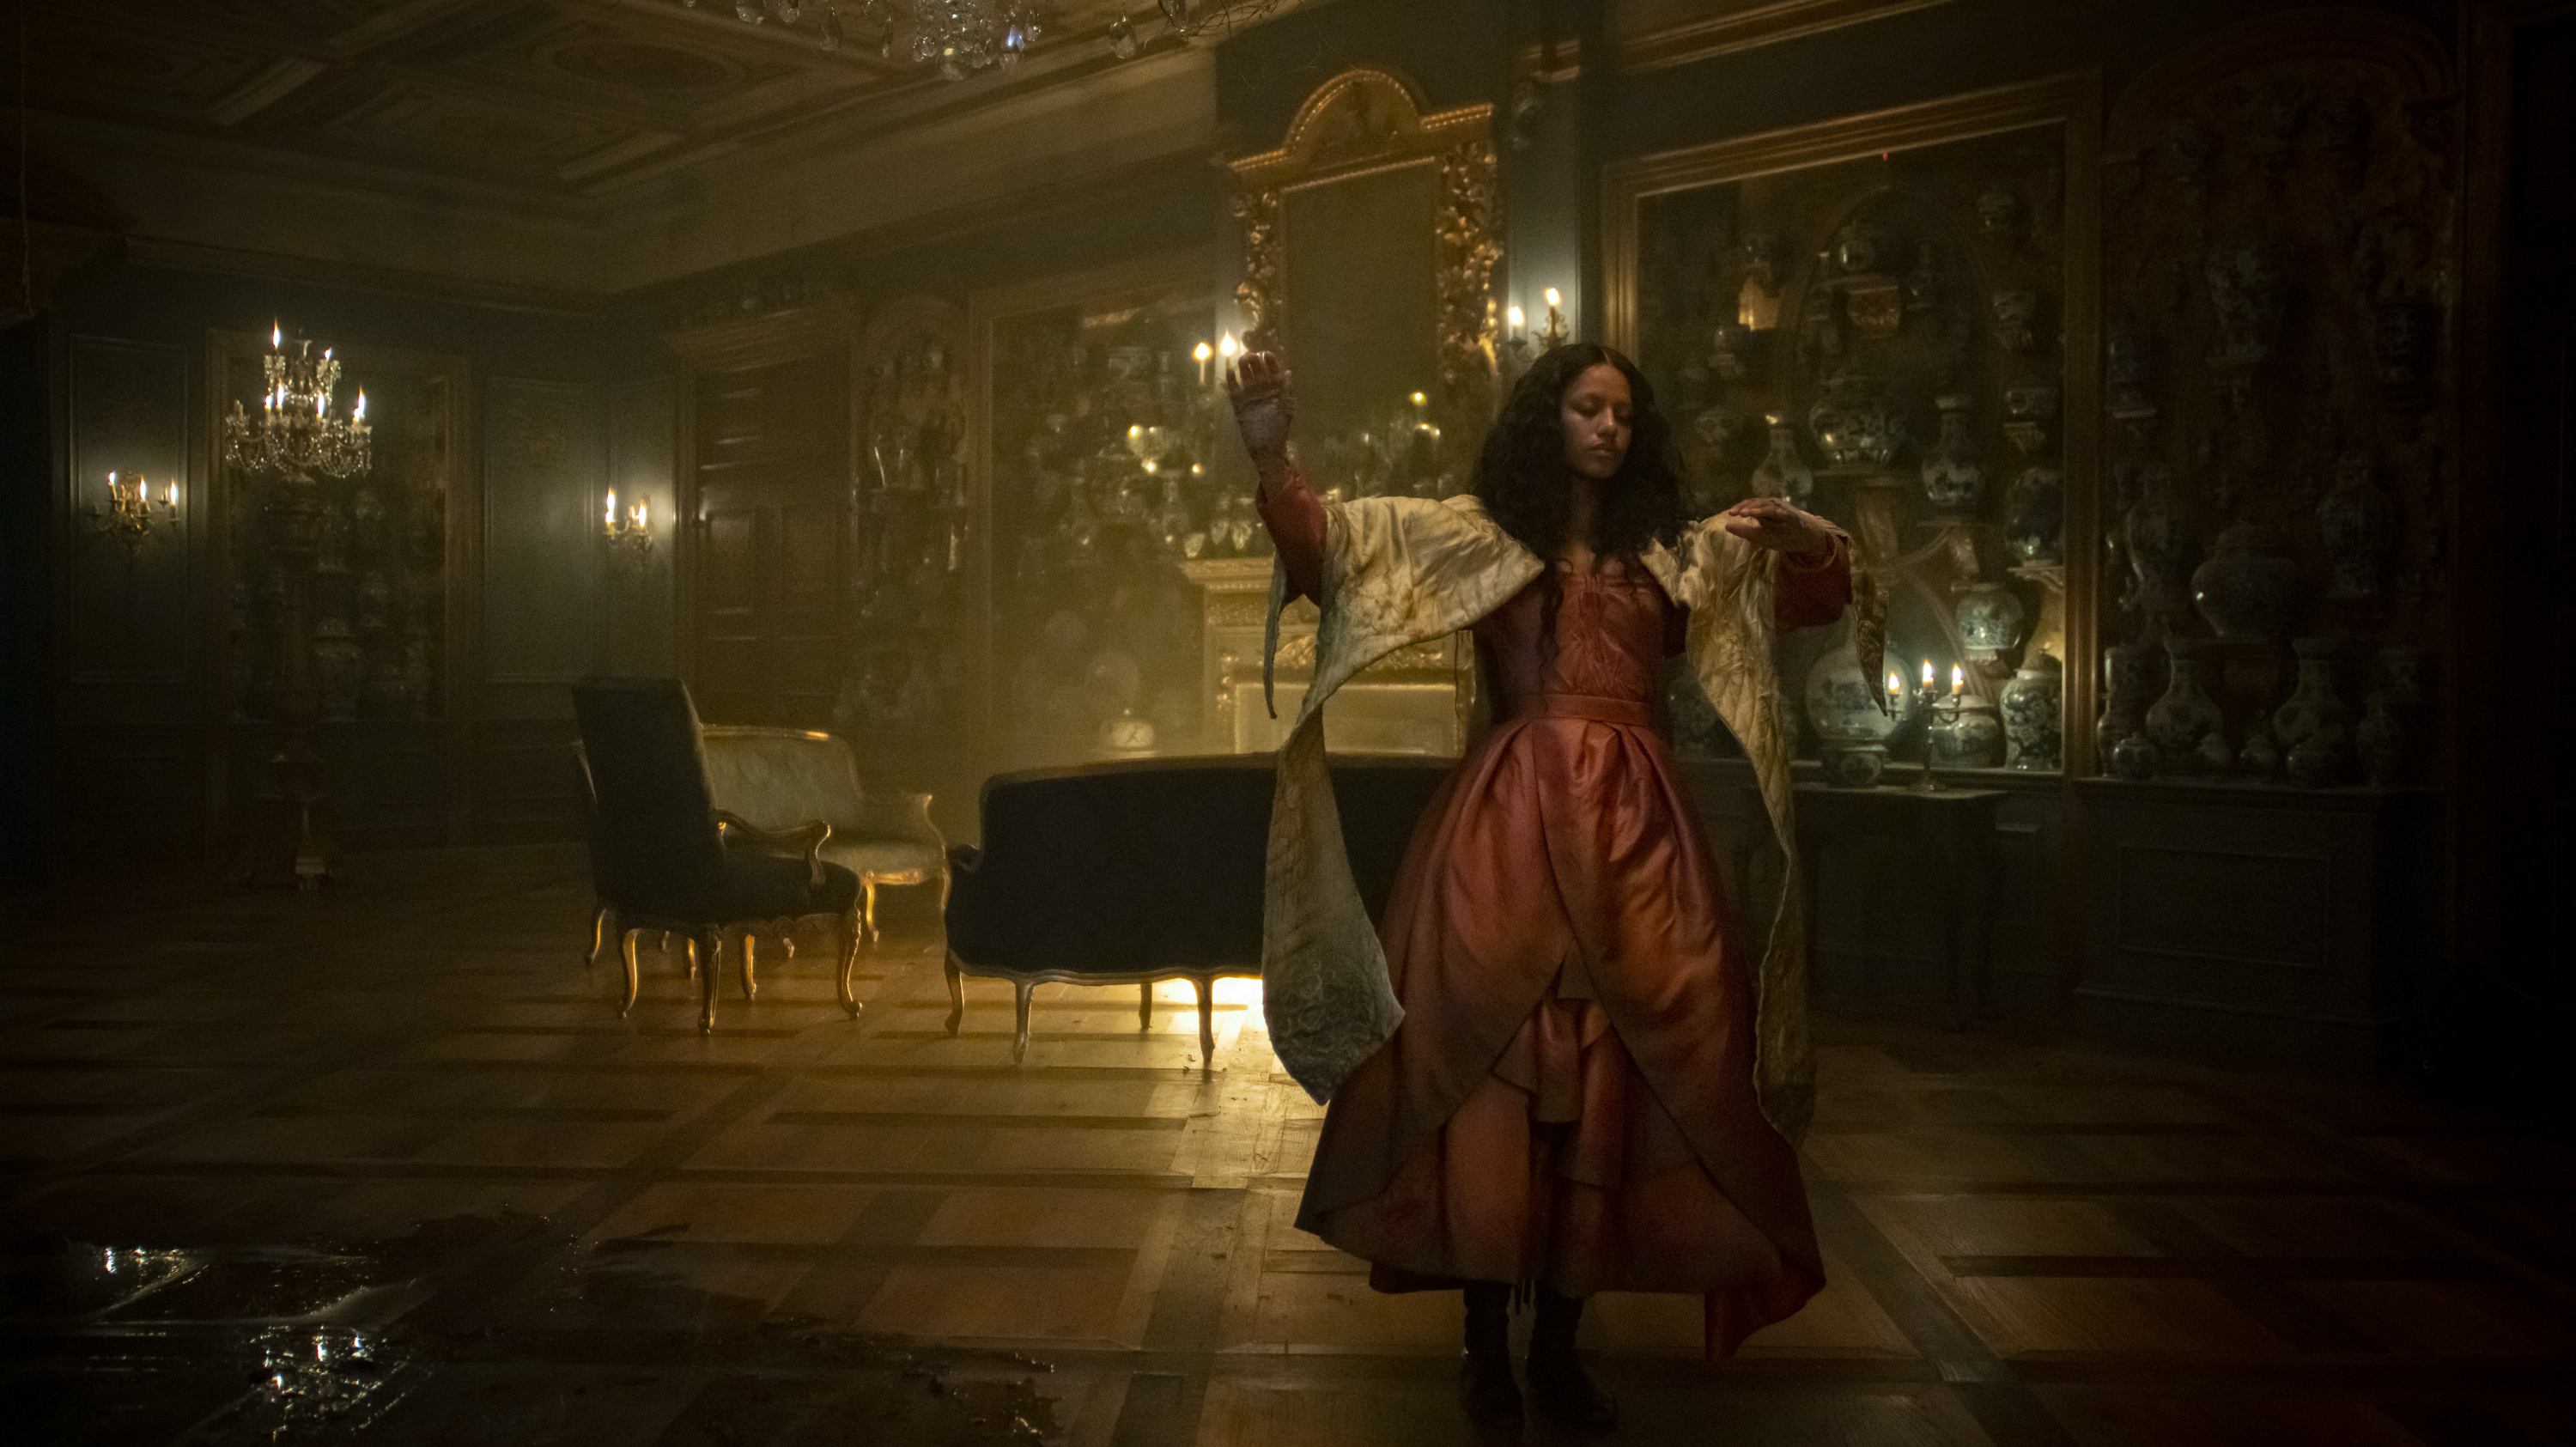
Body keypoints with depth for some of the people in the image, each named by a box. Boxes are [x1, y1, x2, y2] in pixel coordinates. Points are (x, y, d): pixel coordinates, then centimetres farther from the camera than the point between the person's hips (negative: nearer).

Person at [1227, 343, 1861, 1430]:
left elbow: (1818, 587, 23)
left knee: (1616, 1078, 2)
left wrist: (1802, 540, 0)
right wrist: (1271, 455, -21)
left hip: (1634, 825, 3)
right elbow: (1331, 538, -3)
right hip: (1511, 821, -3)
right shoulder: (1473, 533, 8)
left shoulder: (1676, 553, 18)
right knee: (1492, 1071, -6)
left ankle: (1559, 1343, 14)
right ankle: (1486, 1344, 6)